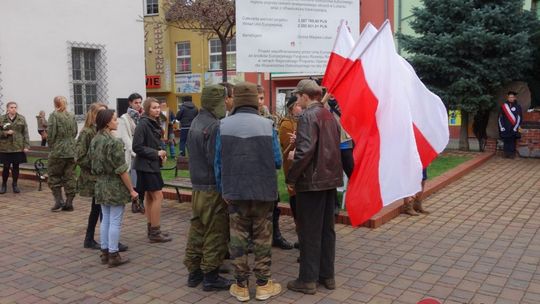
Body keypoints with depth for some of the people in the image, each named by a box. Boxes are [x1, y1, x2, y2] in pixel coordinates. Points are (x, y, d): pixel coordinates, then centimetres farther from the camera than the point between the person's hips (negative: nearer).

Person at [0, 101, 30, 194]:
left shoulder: (21, 119, 4)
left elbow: (25, 133, 3)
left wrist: (26, 146, -3)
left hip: (18, 147, 0)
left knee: (16, 166, 5)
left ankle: (15, 185, 19)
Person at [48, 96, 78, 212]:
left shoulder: (54, 115, -8)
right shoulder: (72, 116, 6)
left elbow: (51, 133, -10)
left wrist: (51, 146, 4)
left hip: (58, 151, -4)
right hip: (71, 151, 4)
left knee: (54, 176, 9)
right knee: (70, 177, 8)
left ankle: (58, 200, 1)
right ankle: (69, 203, 10)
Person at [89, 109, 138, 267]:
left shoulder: (95, 140, 6)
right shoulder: (114, 142, -18)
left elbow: (93, 163, 12)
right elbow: (121, 170, -18)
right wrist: (131, 190, -12)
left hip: (101, 185, 8)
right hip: (115, 186, -7)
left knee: (105, 219, 15)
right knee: (115, 221, 1)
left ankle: (105, 252, 22)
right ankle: (113, 255, 8)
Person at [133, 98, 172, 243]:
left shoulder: (154, 123, 10)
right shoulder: (143, 124, -16)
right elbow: (137, 147, -19)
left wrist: (161, 153, 2)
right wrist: (156, 153, -16)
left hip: (153, 164, 9)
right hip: (146, 165, -9)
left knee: (149, 197, 14)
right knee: (158, 196, -7)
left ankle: (151, 229, 23)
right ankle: (155, 232, 1)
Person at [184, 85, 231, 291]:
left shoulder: (195, 122, 11)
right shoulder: (214, 126, -18)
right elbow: (217, 161, -21)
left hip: (197, 185, 9)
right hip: (213, 187, -9)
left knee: (197, 230, 15)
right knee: (215, 232, 1)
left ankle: (194, 272, 24)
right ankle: (211, 276, 9)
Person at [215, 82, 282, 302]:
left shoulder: (223, 125, -3)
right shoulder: (266, 125, -7)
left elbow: (218, 162, -1)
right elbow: (277, 161, -4)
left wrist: (222, 189, 11)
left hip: (235, 191, 1)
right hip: (263, 191, -1)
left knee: (237, 237, 10)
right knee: (262, 237, 11)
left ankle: (241, 286, 18)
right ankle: (263, 285, 19)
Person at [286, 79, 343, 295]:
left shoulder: (307, 116, -13)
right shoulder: (329, 115, 12)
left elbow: (305, 150, -23)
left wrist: (291, 178, -14)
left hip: (311, 181, -8)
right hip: (330, 179, 8)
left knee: (309, 232, 1)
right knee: (327, 229, 14)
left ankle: (308, 280, 10)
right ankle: (327, 275, 24)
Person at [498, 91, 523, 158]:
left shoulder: (518, 107, 1)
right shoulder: (503, 106, 6)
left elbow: (519, 118, -1)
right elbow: (500, 117, 7)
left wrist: (515, 127, -8)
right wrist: (501, 127, -2)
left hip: (513, 128, -2)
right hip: (505, 128, 2)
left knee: (512, 141, -2)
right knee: (506, 141, 2)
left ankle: (512, 154, 4)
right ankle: (506, 154, 9)